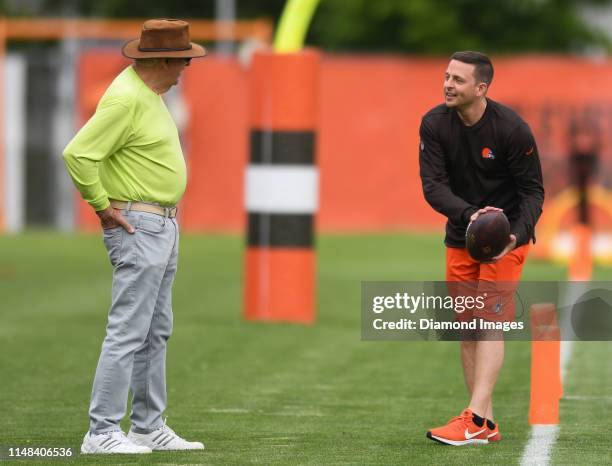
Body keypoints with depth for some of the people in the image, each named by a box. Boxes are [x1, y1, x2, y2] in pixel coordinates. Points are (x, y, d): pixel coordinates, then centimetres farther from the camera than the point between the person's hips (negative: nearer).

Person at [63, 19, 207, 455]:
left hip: (164, 226, 10)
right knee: (128, 331, -11)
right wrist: (103, 206, -17)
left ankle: (149, 427, 18)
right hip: (137, 227, -10)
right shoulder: (126, 98, -20)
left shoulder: (149, 92, 11)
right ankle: (102, 432, -9)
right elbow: (78, 153, -25)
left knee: (156, 332, 13)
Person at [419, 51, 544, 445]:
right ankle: (487, 425, 9)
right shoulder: (435, 124, -9)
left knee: (490, 322, -13)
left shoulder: (512, 129, -18)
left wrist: (517, 233, -29)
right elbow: (433, 186, -15)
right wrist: (469, 214, -33)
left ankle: (476, 420, -19)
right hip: (461, 235, 5)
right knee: (466, 326, 4)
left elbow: (533, 191, -12)